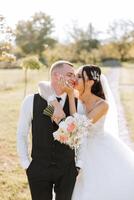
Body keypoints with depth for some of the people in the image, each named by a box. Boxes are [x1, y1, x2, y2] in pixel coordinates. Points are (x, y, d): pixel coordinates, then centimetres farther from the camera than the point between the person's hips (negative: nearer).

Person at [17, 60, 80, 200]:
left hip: (67, 169, 1)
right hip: (39, 169, -1)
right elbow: (21, 135, 2)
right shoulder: (31, 101, -6)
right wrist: (26, 165, 1)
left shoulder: (77, 104, -4)